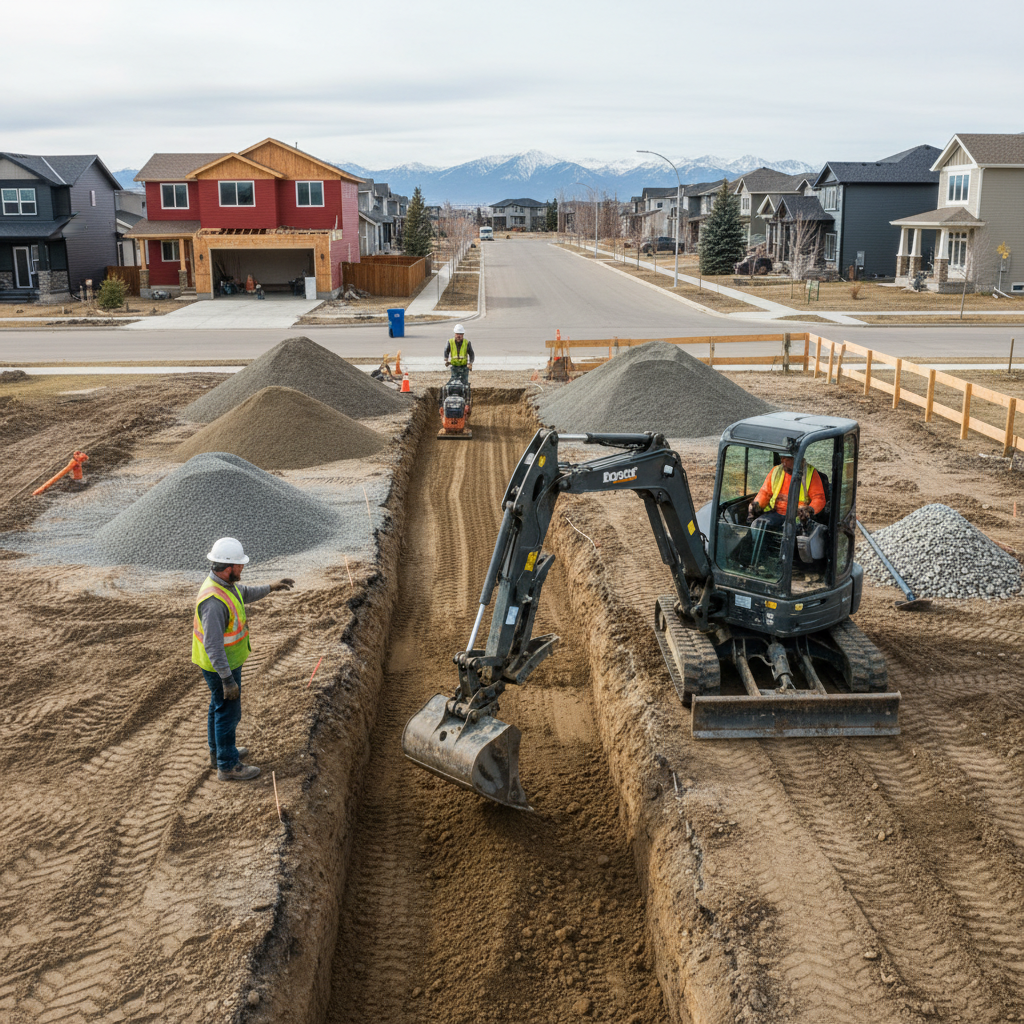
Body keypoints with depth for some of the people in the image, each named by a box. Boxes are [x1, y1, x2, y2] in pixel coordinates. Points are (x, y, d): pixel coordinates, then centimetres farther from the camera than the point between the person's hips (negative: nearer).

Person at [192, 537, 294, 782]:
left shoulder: (221, 581, -4)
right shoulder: (214, 601, -35)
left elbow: (244, 594, 20)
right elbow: (213, 645, -33)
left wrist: (270, 587, 15)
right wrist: (228, 680, -30)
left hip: (225, 658, 10)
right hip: (221, 666, -10)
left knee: (219, 706, 24)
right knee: (228, 712, 6)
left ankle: (218, 752, 43)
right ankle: (228, 766, 21)